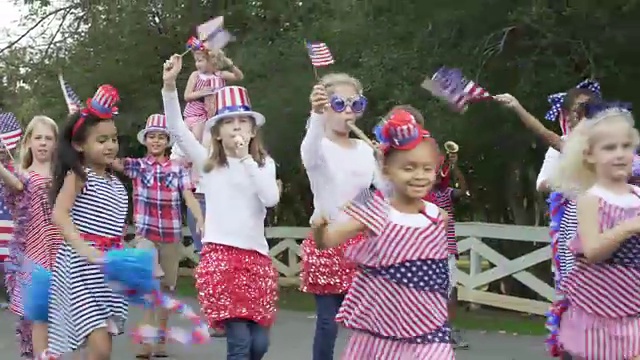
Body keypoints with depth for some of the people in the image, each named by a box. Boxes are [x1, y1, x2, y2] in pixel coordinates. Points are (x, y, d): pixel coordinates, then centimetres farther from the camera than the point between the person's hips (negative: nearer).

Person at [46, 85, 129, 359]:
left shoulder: (116, 183, 14)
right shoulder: (78, 175, -7)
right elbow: (59, 215, -23)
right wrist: (85, 249, -35)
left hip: (110, 271, 7)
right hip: (82, 267, -7)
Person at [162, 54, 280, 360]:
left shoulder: (264, 164, 10)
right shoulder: (208, 162, 6)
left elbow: (271, 199, -8)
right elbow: (177, 129, -6)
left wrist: (246, 159, -10)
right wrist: (170, 85, -17)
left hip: (256, 256, 3)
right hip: (220, 255, -3)